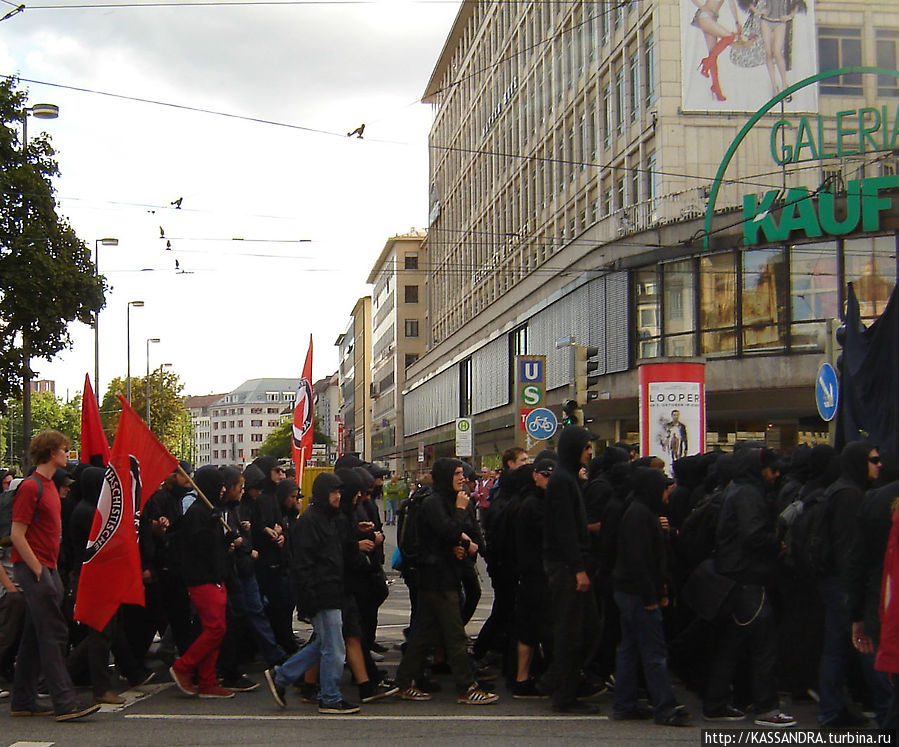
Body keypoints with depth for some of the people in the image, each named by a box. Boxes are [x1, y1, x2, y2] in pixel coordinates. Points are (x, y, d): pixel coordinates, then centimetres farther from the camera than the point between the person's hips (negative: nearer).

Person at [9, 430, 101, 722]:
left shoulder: (49, 485, 16)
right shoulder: (31, 487, -13)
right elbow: (17, 535, -16)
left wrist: (49, 570, 15)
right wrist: (38, 571, -18)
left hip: (45, 569, 9)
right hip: (34, 569, -9)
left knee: (35, 637, 12)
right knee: (53, 634, -11)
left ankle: (22, 701, 18)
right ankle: (65, 702, -11)